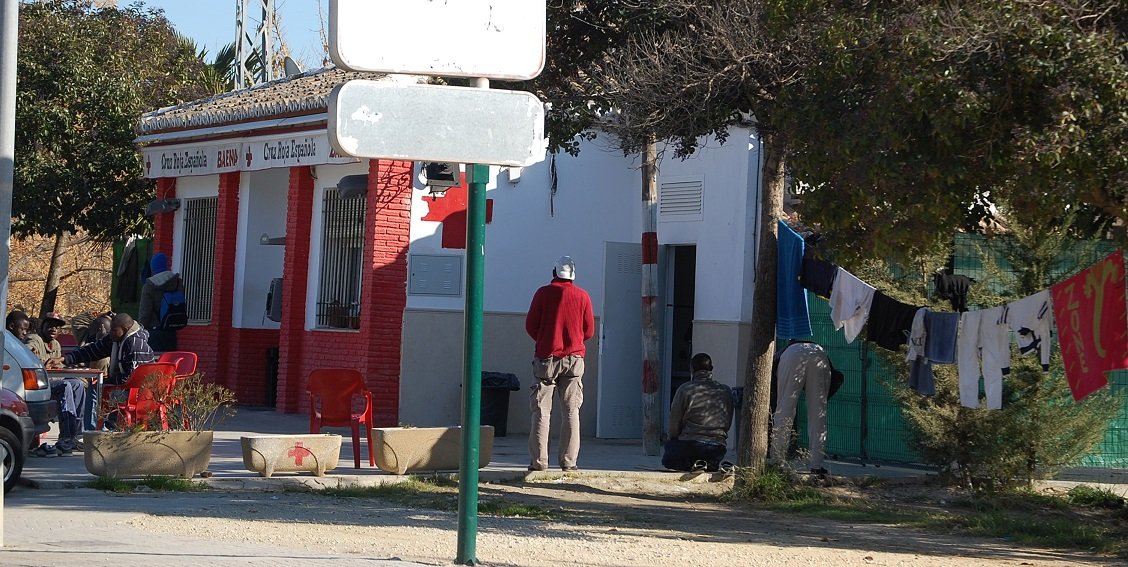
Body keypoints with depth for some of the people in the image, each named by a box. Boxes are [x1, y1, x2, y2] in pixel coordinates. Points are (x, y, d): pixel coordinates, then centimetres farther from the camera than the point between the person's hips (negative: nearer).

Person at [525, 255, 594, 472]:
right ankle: (569, 461, 0)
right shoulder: (582, 296, 1)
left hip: (546, 357, -1)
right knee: (571, 410, 5)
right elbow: (589, 331, 4)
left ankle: (538, 460, -4)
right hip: (574, 358, 1)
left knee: (541, 411, 2)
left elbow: (530, 326, 0)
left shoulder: (543, 293, -3)